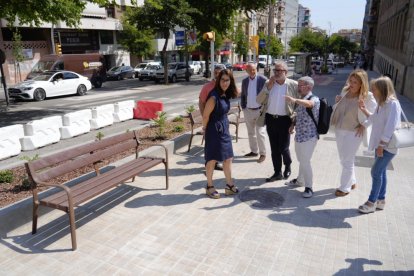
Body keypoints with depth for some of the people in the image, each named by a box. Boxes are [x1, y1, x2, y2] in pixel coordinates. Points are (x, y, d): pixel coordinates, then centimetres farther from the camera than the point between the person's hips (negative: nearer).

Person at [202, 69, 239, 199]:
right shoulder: (214, 97, -21)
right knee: (212, 159, 4)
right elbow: (205, 116, -16)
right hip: (214, 130, -8)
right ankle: (209, 187, 20)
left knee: (228, 158, 12)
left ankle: (229, 186, 24)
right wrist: (206, 129, -2)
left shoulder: (226, 95, 4)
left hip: (225, 129, 8)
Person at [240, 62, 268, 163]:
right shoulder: (244, 81, 6)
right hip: (248, 111, 5)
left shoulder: (263, 80, -8)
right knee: (251, 133, 13)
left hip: (260, 110, -5)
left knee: (260, 133, -6)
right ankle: (254, 151, 26)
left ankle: (263, 154, 5)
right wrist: (243, 107, 6)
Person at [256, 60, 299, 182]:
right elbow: (259, 101, -2)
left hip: (284, 120, -3)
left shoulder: (293, 85, -6)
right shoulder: (268, 83, 3)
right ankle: (277, 172, 25)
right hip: (270, 119, 4)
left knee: (283, 148, 0)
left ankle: (288, 166, 31)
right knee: (274, 148, 11)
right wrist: (268, 87, -13)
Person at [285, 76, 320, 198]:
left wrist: (294, 100, -55)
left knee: (305, 162, -3)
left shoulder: (314, 99, -15)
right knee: (301, 160, 21)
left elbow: (309, 104, -40)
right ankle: (300, 180, 39)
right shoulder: (301, 100, 11)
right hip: (299, 135, 8)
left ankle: (309, 187, 11)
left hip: (309, 136, -8)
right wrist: (293, 124, 7)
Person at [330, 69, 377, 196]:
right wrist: (337, 101, -7)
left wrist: (364, 125, -11)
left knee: (347, 161, 4)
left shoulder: (367, 97, -16)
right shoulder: (345, 91, 0)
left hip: (353, 132, -6)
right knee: (343, 159, 19)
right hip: (339, 130, 6)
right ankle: (352, 182, 39)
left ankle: (345, 187, 22)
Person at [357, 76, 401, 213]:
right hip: (381, 144, 9)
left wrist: (382, 145, -22)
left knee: (376, 172, -5)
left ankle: (372, 202, 7)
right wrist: (364, 110, 10)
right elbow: (375, 119, 21)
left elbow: (390, 126, -23)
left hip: (388, 146, -9)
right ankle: (380, 200, 26)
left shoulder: (393, 104, -19)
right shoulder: (382, 103, 9)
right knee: (381, 172, 15)